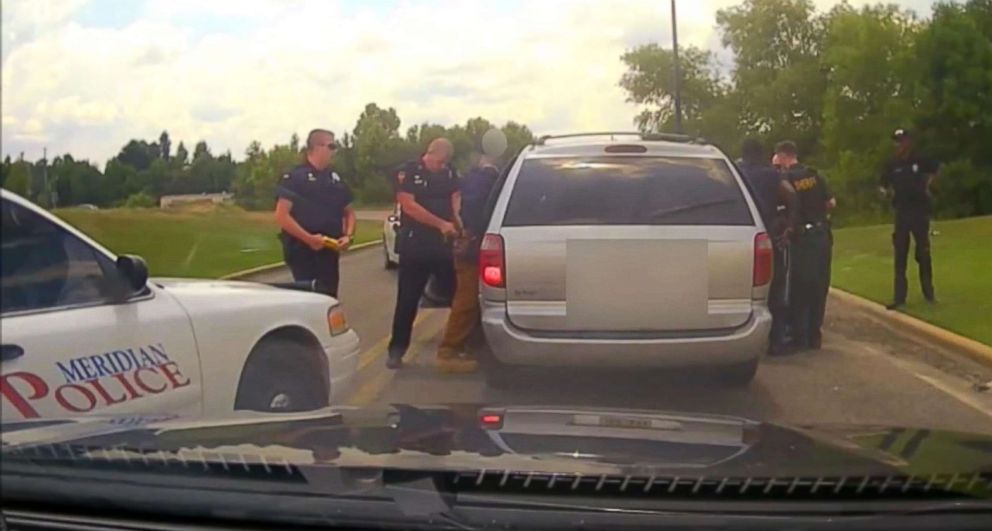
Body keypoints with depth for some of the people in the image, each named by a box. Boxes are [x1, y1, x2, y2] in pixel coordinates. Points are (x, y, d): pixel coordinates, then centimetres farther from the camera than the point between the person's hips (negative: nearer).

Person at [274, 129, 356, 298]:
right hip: (303, 250, -7)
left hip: (329, 251, 7)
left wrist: (348, 236, 1)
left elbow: (348, 212, 21)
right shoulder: (294, 177, -6)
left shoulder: (336, 179, 14)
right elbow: (281, 216, -14)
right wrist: (308, 238, -21)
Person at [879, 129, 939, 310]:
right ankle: (899, 297, 3)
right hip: (902, 212, 0)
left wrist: (926, 186, 8)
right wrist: (887, 191, -7)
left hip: (920, 210, 0)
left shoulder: (920, 161, -3)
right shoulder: (892, 165, -2)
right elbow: (883, 185, 10)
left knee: (923, 253, 6)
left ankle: (928, 293, 18)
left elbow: (933, 170, 18)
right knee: (900, 255, 1)